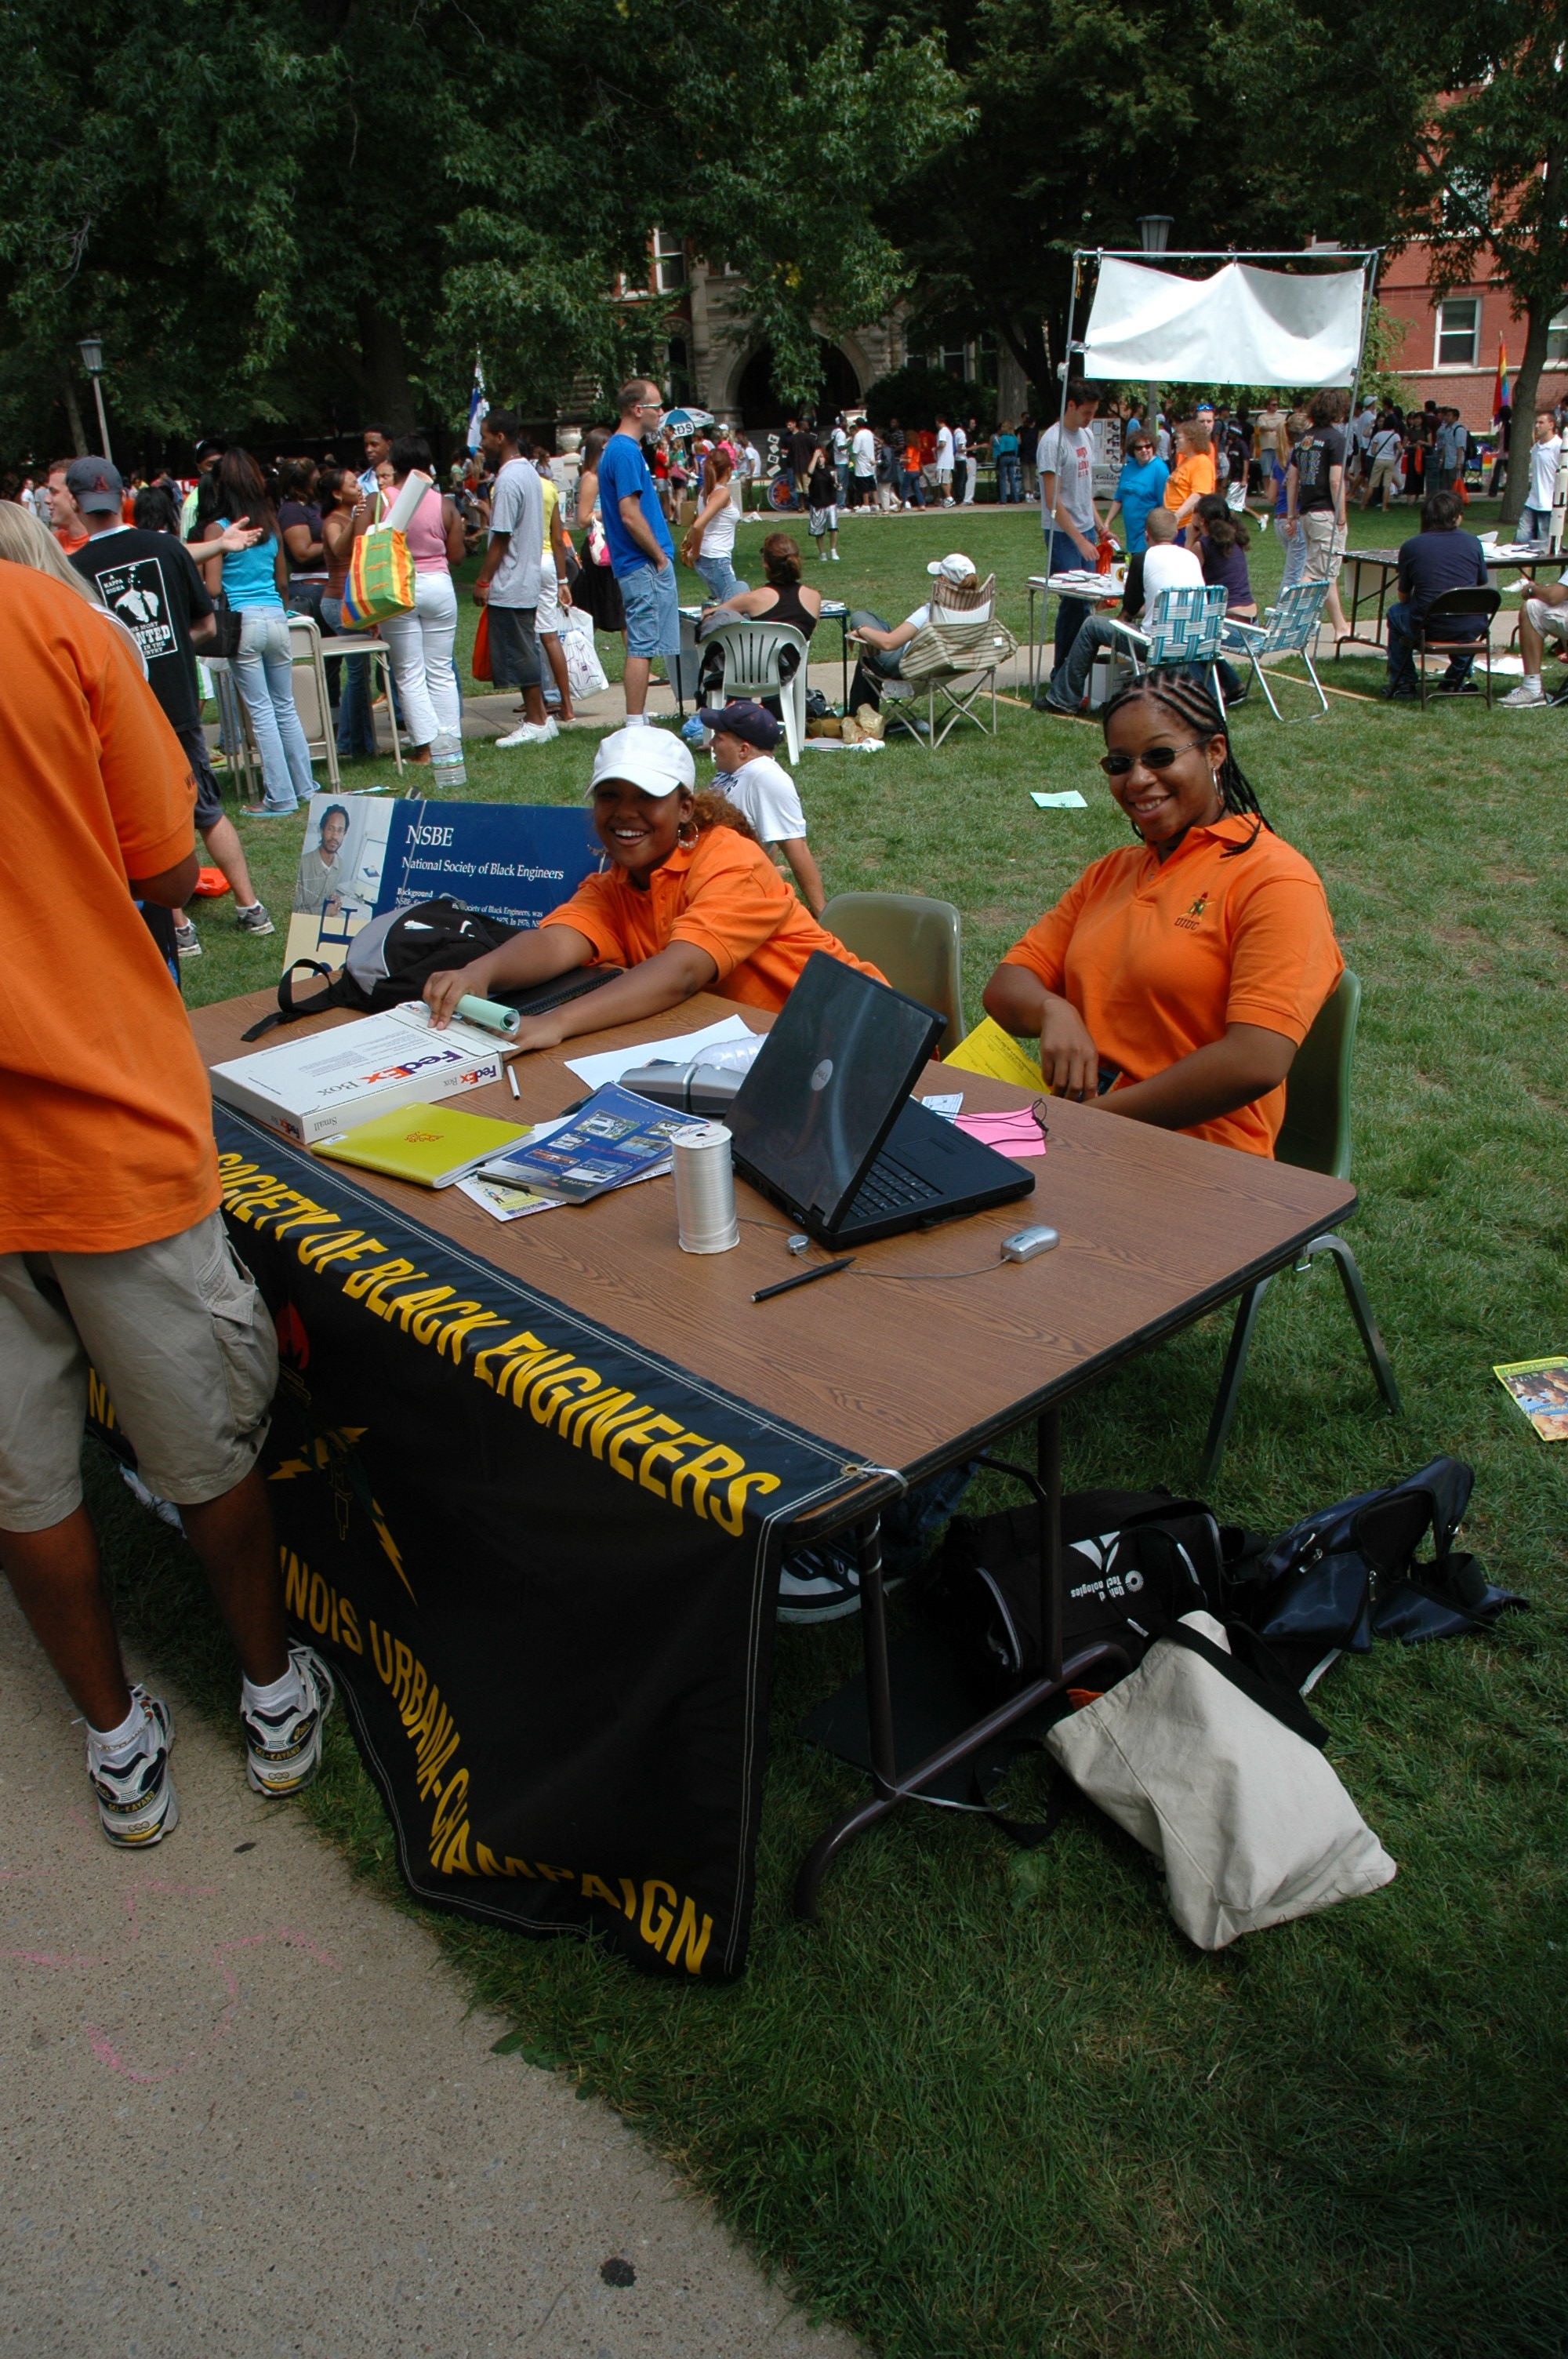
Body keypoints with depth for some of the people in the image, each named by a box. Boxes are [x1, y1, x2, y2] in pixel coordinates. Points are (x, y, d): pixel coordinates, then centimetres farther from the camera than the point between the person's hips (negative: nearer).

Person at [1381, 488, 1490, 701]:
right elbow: (1483, 588, 16)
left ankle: (1403, 683, 27)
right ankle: (1459, 677, 38)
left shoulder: (1411, 547, 0)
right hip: (1470, 629, 3)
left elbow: (1403, 598, 10)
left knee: (1395, 612, 29)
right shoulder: (1472, 542, 5)